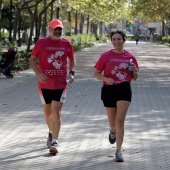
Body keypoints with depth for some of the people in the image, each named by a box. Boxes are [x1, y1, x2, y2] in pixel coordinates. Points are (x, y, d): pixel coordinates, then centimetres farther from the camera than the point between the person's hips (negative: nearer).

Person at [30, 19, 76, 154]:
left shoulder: (66, 44, 3)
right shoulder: (42, 42, -2)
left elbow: (72, 59, 18)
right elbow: (32, 59, 3)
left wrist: (71, 72, 1)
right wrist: (38, 73, -13)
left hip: (61, 84, 0)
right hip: (45, 84, 1)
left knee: (56, 113, -9)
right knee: (48, 113, 13)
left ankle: (54, 142, -8)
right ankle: (52, 133, 40)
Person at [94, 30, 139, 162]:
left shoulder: (130, 57, 4)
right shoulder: (106, 56, 0)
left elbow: (135, 78, 13)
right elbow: (96, 73, 3)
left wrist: (135, 71, -10)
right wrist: (106, 79, -17)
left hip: (124, 89, 0)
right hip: (109, 90, 0)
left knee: (120, 120, -11)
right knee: (113, 123, 11)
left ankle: (119, 151, -5)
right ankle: (113, 131, 50)